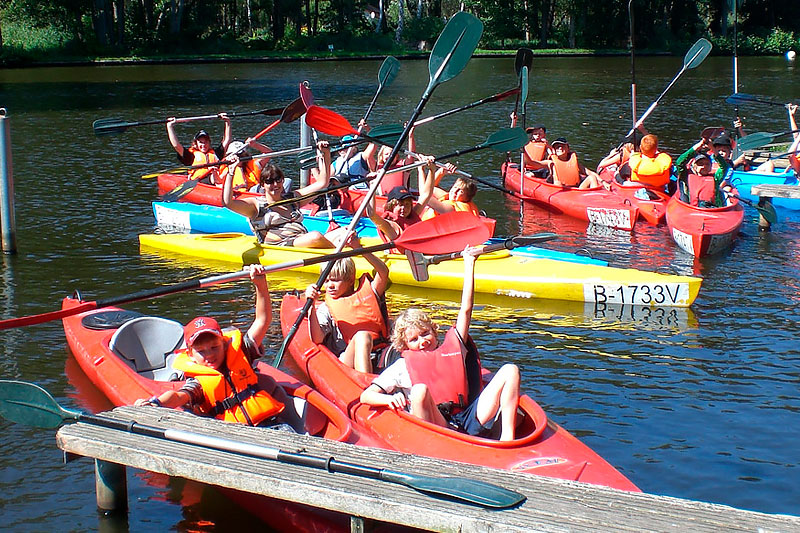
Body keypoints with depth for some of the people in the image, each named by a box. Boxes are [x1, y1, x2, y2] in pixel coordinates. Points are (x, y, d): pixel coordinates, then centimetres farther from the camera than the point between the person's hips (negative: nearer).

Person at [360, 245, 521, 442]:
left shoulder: (452, 347, 26)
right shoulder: (403, 366, 18)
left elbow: (466, 310, 27)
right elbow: (366, 396, 12)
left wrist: (469, 264, 26)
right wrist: (390, 399, -12)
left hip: (471, 423, 4)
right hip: (435, 427, -4)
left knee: (510, 370, -8)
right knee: (419, 390, -35)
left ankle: (507, 436, -23)